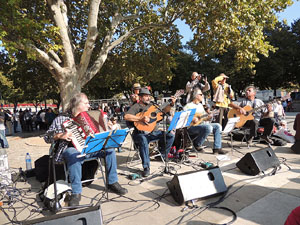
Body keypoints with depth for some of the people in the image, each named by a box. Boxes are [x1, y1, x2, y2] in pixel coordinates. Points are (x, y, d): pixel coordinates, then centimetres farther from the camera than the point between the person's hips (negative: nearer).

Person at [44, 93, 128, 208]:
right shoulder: (61, 118, 3)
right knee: (74, 156, -40)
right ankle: (76, 193, -26)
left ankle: (112, 183, -7)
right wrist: (60, 135, -18)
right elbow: (47, 137, 1)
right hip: (72, 149, -5)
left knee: (109, 148, -18)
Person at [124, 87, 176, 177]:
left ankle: (161, 156, 12)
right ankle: (146, 168, -27)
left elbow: (164, 110, 20)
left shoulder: (152, 106, 18)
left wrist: (171, 104, 3)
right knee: (143, 141, -39)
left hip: (153, 132, 6)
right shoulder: (136, 107, -2)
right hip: (140, 133, -6)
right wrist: (141, 119, -23)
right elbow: (126, 116, -18)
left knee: (170, 135, -7)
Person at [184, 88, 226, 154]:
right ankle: (197, 144, -9)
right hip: (191, 126, -9)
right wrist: (192, 119, -26)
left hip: (201, 124, 9)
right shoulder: (188, 106, -8)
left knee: (218, 126, -3)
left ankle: (217, 148, -3)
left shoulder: (200, 105, 20)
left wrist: (207, 117, 0)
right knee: (208, 128, -32)